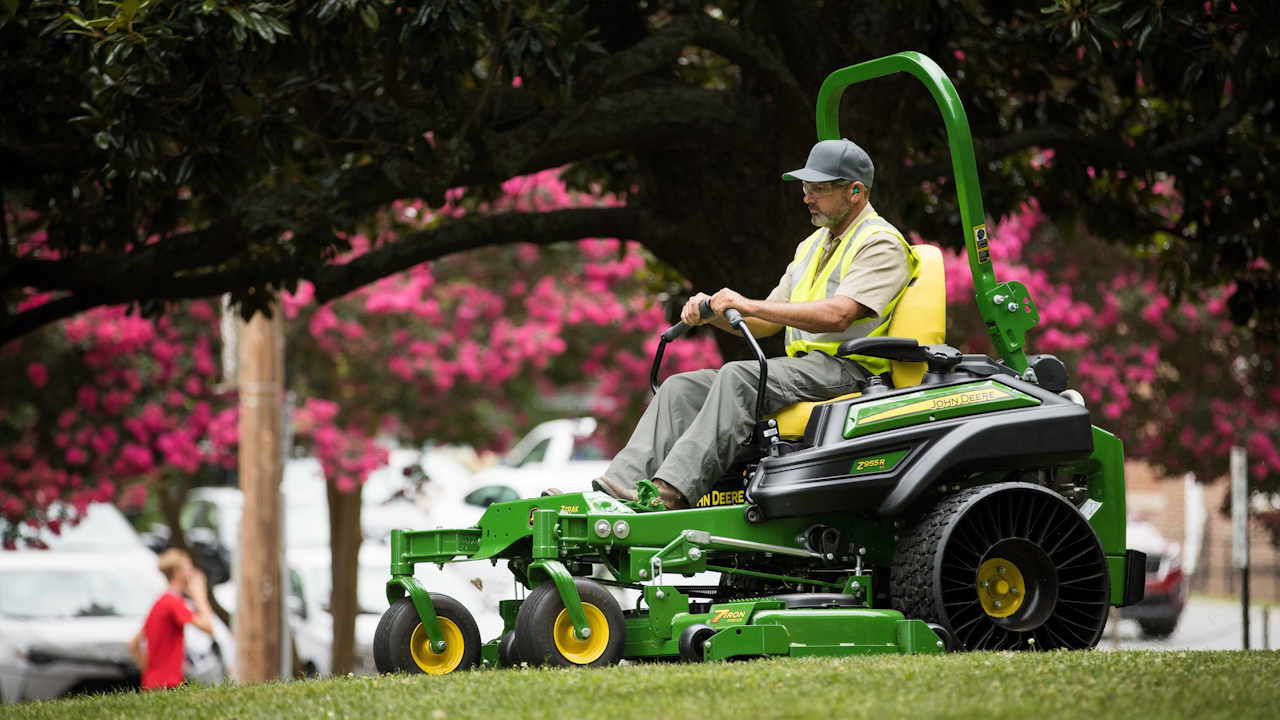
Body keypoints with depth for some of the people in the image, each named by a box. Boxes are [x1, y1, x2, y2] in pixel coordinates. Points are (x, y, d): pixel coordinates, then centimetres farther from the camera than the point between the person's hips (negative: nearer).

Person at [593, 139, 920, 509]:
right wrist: (714, 312, 1)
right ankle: (623, 483, -25)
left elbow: (837, 315, -20)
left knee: (739, 376, -33)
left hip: (848, 369, -9)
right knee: (682, 387, -9)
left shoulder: (882, 244, -5)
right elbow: (765, 323, 22)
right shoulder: (812, 246, 24)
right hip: (800, 364, 9)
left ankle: (671, 492, -43)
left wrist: (750, 305, -21)